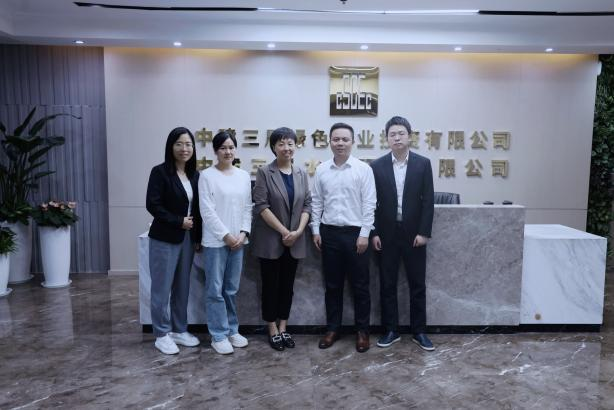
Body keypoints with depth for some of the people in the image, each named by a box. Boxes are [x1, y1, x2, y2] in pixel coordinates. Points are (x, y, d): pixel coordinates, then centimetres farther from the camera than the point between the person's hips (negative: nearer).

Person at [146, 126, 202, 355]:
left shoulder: (195, 175, 7)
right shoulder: (160, 172, -9)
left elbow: (198, 209, 10)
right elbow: (153, 205, -14)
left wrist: (198, 237, 6)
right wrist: (179, 221, -15)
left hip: (188, 239, 6)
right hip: (164, 239, -5)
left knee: (183, 287, 13)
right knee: (162, 289, 3)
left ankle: (179, 331, 27)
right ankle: (162, 335, 17)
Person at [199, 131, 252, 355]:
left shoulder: (243, 176, 9)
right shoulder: (207, 175, -5)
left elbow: (247, 208, 9)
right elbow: (207, 211, -10)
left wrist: (243, 233, -4)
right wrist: (226, 235, -12)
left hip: (237, 240, 4)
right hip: (215, 241, -4)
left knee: (232, 289, 13)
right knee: (215, 290, 2)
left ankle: (232, 330, 26)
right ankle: (218, 335, 14)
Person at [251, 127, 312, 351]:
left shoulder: (301, 174, 6)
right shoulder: (264, 172, -7)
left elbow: (307, 204, 4)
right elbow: (261, 206, -13)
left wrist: (298, 231, -9)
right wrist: (283, 231, -15)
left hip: (294, 241, 4)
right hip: (270, 240, -4)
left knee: (287, 285, 12)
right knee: (271, 285, 7)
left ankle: (283, 328, 24)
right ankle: (273, 330, 20)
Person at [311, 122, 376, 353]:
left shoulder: (363, 169, -4)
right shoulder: (321, 170, 5)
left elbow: (369, 204, -6)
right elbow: (316, 202, 8)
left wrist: (364, 234, -10)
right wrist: (316, 230, 4)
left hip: (355, 233, -3)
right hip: (329, 233, 3)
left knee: (360, 285, 7)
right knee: (332, 285, 12)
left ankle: (362, 331, 21)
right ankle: (332, 329, 26)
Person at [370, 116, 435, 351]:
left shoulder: (423, 164, 0)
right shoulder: (377, 166, 1)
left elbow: (428, 200, -2)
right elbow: (372, 202, 1)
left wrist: (424, 232, -8)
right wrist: (373, 233, -4)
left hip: (414, 233, 0)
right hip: (386, 234, 1)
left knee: (417, 285, 8)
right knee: (387, 285, 7)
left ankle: (419, 331, 21)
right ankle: (391, 330, 21)